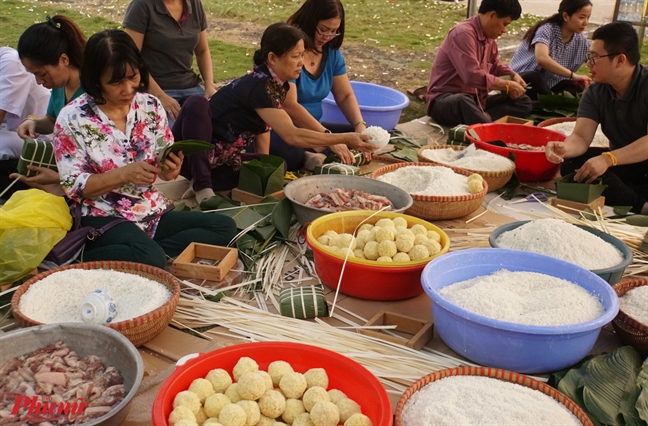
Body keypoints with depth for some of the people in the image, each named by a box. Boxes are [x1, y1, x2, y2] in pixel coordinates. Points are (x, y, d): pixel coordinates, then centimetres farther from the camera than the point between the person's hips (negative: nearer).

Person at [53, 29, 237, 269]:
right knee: (150, 259, -34)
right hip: (103, 218, -5)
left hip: (153, 212, 6)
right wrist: (123, 174, -23)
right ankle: (87, 258, -10)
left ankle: (154, 251, -13)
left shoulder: (151, 106, 2)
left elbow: (166, 172, 9)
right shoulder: (73, 118, -9)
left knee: (225, 227, -10)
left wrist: (170, 170, -16)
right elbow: (73, 186, -10)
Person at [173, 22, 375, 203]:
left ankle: (210, 182, -7)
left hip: (224, 160, 8)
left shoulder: (278, 85, 0)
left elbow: (262, 124, 7)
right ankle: (202, 187, -29)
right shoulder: (258, 86, -26)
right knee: (197, 103, -35)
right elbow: (292, 136, -33)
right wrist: (345, 139, -31)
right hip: (193, 155, -7)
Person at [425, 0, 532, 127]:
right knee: (462, 102, -43)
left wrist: (513, 74, 7)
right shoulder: (463, 33, -20)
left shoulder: (489, 36, 8)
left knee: (523, 102, 0)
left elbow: (494, 65, 28)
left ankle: (482, 118, -22)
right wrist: (507, 85, -18)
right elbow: (473, 76, -29)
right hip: (444, 100, -9)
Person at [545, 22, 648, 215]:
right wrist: (564, 148, -35)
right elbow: (581, 138, -11)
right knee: (570, 165, -20)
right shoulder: (595, 92, -2)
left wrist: (607, 159, -39)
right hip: (623, 163, 7)